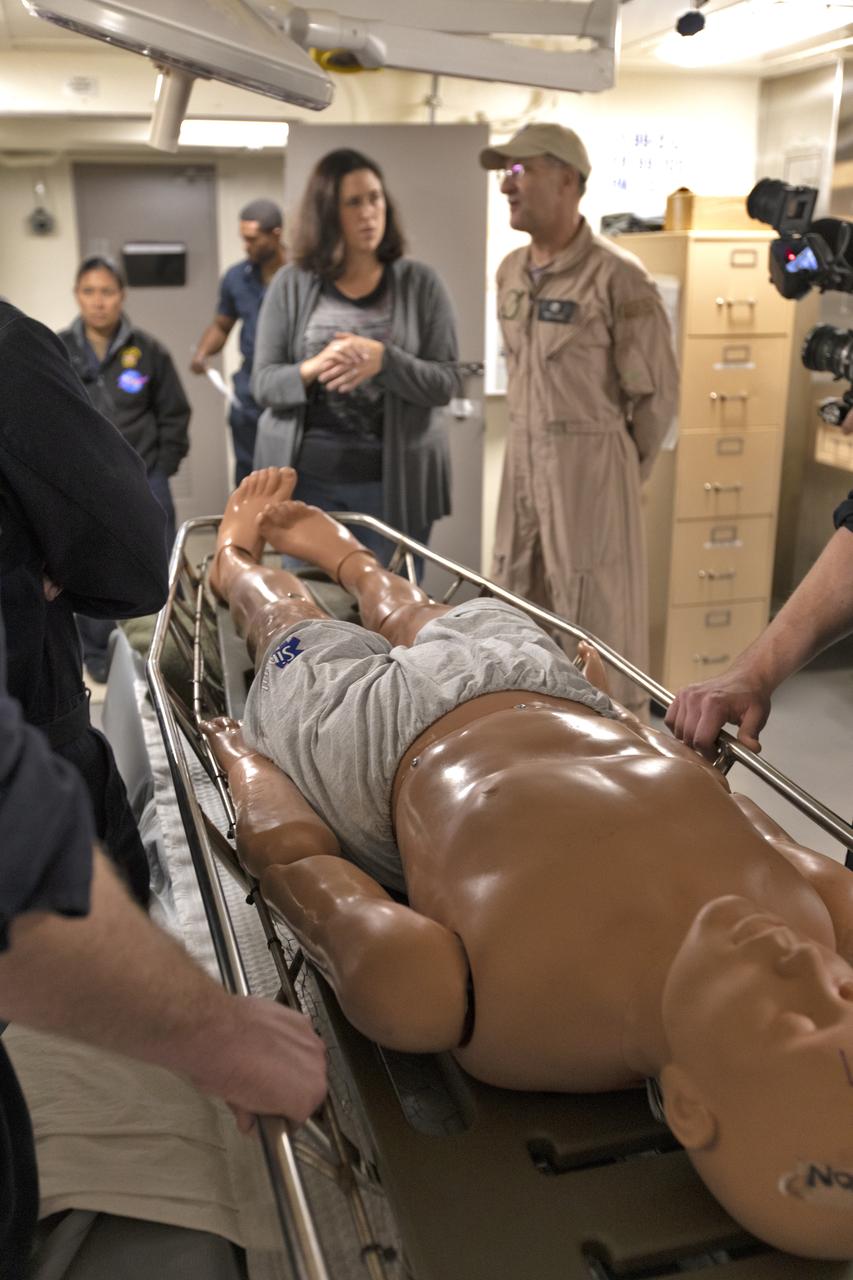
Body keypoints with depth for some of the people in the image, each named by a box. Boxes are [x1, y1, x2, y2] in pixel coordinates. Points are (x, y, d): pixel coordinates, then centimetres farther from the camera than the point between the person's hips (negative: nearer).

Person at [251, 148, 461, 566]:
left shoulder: (419, 283, 2)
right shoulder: (291, 285, 4)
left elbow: (446, 383, -3)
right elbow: (263, 383, 1)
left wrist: (384, 360, -21)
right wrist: (313, 368, -20)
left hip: (394, 480, 0)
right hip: (307, 477, 1)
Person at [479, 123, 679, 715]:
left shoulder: (616, 277, -15)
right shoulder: (512, 270, 8)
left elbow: (658, 390, -10)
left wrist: (624, 467, 0)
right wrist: (533, 441, 15)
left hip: (591, 464, -8)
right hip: (523, 459, 8)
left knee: (599, 616, 0)